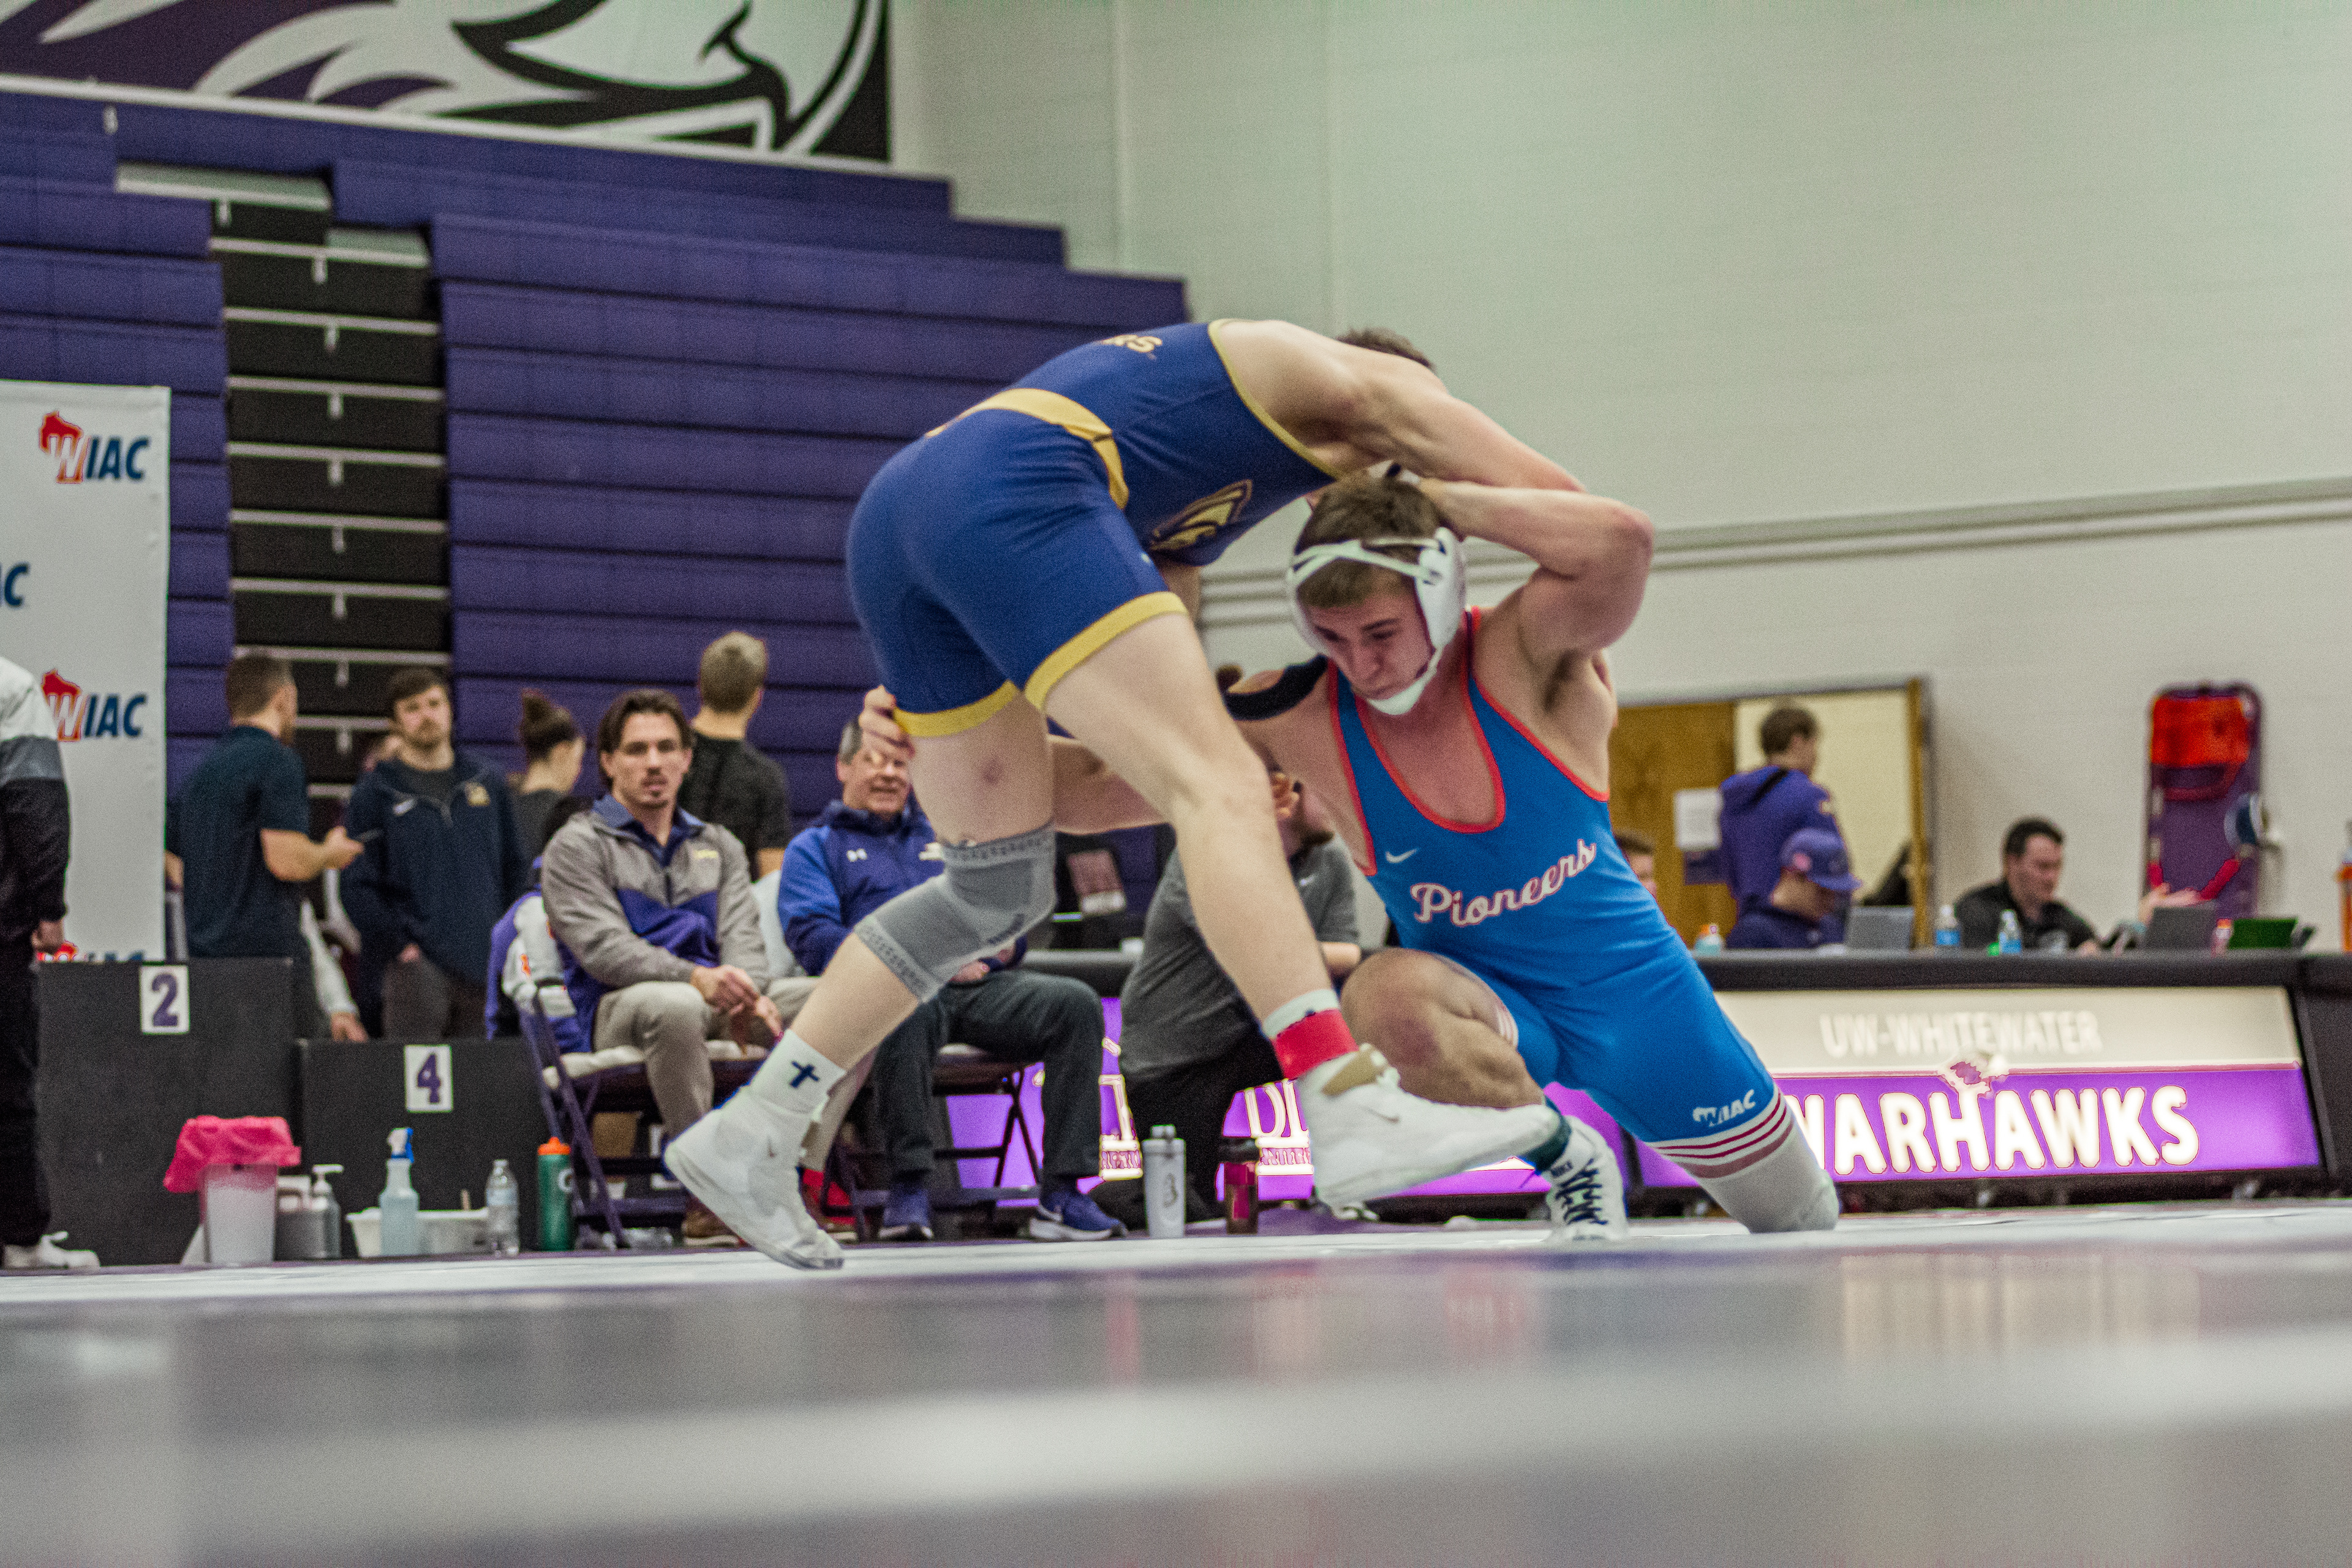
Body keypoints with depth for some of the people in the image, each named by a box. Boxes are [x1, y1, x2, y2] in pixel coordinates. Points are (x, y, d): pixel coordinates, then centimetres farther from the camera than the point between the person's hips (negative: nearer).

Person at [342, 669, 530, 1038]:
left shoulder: (487, 782, 15)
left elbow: (515, 869, 18)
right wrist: (400, 947, -10)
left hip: (485, 965, 4)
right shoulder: (376, 792, 2)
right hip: (418, 964, -4)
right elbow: (358, 886, -2)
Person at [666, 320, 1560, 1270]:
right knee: (1218, 789, -14)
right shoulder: (1352, 382, 19)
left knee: (996, 891, 13)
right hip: (1010, 492, -9)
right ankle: (1350, 1111, -28)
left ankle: (748, 1135, 13)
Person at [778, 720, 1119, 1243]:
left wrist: (1005, 942, -1)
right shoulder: (816, 847, 18)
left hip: (979, 985, 4)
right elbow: (813, 937, -1)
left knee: (1076, 1002, -25)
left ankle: (1061, 1193, -30)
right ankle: (909, 1187, -34)